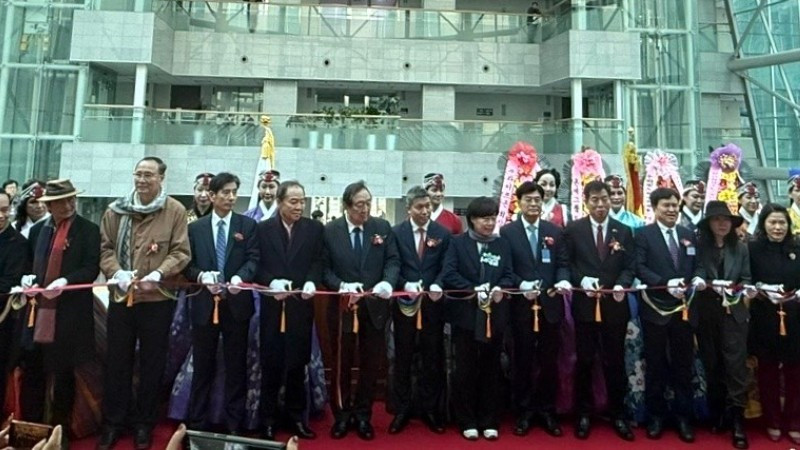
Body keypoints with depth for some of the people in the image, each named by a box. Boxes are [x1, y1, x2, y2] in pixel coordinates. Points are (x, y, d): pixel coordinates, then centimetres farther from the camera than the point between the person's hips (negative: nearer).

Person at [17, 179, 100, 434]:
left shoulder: (88, 230, -3)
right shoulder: (37, 230, 12)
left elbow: (91, 269, -9)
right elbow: (29, 264, 18)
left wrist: (65, 281, -24)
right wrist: (27, 277, -3)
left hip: (68, 315, -4)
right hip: (37, 312, 4)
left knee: (64, 374, 8)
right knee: (32, 372, 11)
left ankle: (59, 430, 23)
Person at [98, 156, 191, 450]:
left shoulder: (175, 211, -4)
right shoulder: (116, 210, 4)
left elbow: (181, 252, -8)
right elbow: (105, 248, 3)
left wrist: (156, 276, -20)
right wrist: (117, 274, -14)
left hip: (158, 299, -2)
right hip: (120, 297, 2)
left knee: (152, 363, 10)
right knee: (118, 362, 13)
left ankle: (143, 423, 27)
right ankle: (113, 422, 29)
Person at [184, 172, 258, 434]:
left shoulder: (247, 225, 3)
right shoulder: (195, 227, 7)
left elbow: (253, 259, -6)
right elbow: (188, 265, 3)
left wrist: (240, 276, -26)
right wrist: (202, 276, -17)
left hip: (236, 304, 0)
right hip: (204, 304, 1)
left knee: (236, 366, 8)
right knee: (203, 365, 10)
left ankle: (234, 424, 20)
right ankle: (197, 423, 23)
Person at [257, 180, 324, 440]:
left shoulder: (314, 228, 5)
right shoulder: (263, 228, 3)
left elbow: (318, 262, 1)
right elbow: (257, 264, -2)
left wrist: (311, 282, -17)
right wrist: (271, 282, -18)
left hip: (301, 304, 1)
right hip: (273, 304, -1)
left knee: (298, 362, 11)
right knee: (271, 363, 7)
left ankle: (296, 417, 25)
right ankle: (268, 420, 20)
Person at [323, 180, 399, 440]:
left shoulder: (383, 228, 0)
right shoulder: (329, 231, -4)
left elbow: (393, 261, -3)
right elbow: (324, 268, -6)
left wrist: (387, 282, -23)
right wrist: (341, 286, -22)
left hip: (374, 306, 2)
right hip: (342, 307, -1)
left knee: (371, 364, 12)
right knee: (342, 364, 12)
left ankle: (363, 415, 30)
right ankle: (342, 415, 31)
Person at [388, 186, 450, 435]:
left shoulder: (443, 233, 2)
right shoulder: (396, 232, 0)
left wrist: (437, 285, -22)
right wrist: (405, 284, -20)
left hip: (433, 303, 1)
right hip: (404, 302, 0)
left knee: (433, 359, 10)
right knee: (403, 359, 9)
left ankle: (430, 409, 24)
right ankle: (402, 410, 23)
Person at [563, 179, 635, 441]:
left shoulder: (624, 231, 7)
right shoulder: (573, 230, 1)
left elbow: (629, 267, 3)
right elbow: (566, 264, -1)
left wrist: (622, 285, -16)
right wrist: (582, 280, -17)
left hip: (615, 305, 1)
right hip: (585, 304, -1)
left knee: (615, 362, 9)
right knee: (584, 361, 9)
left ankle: (618, 415, 25)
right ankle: (583, 414, 23)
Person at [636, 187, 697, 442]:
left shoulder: (689, 235, 12)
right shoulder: (644, 235, -2)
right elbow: (640, 268, -12)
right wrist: (666, 283, -23)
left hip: (684, 309, 4)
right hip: (655, 309, -3)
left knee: (683, 365, 10)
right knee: (655, 365, 8)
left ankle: (683, 417, 23)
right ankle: (656, 416, 20)